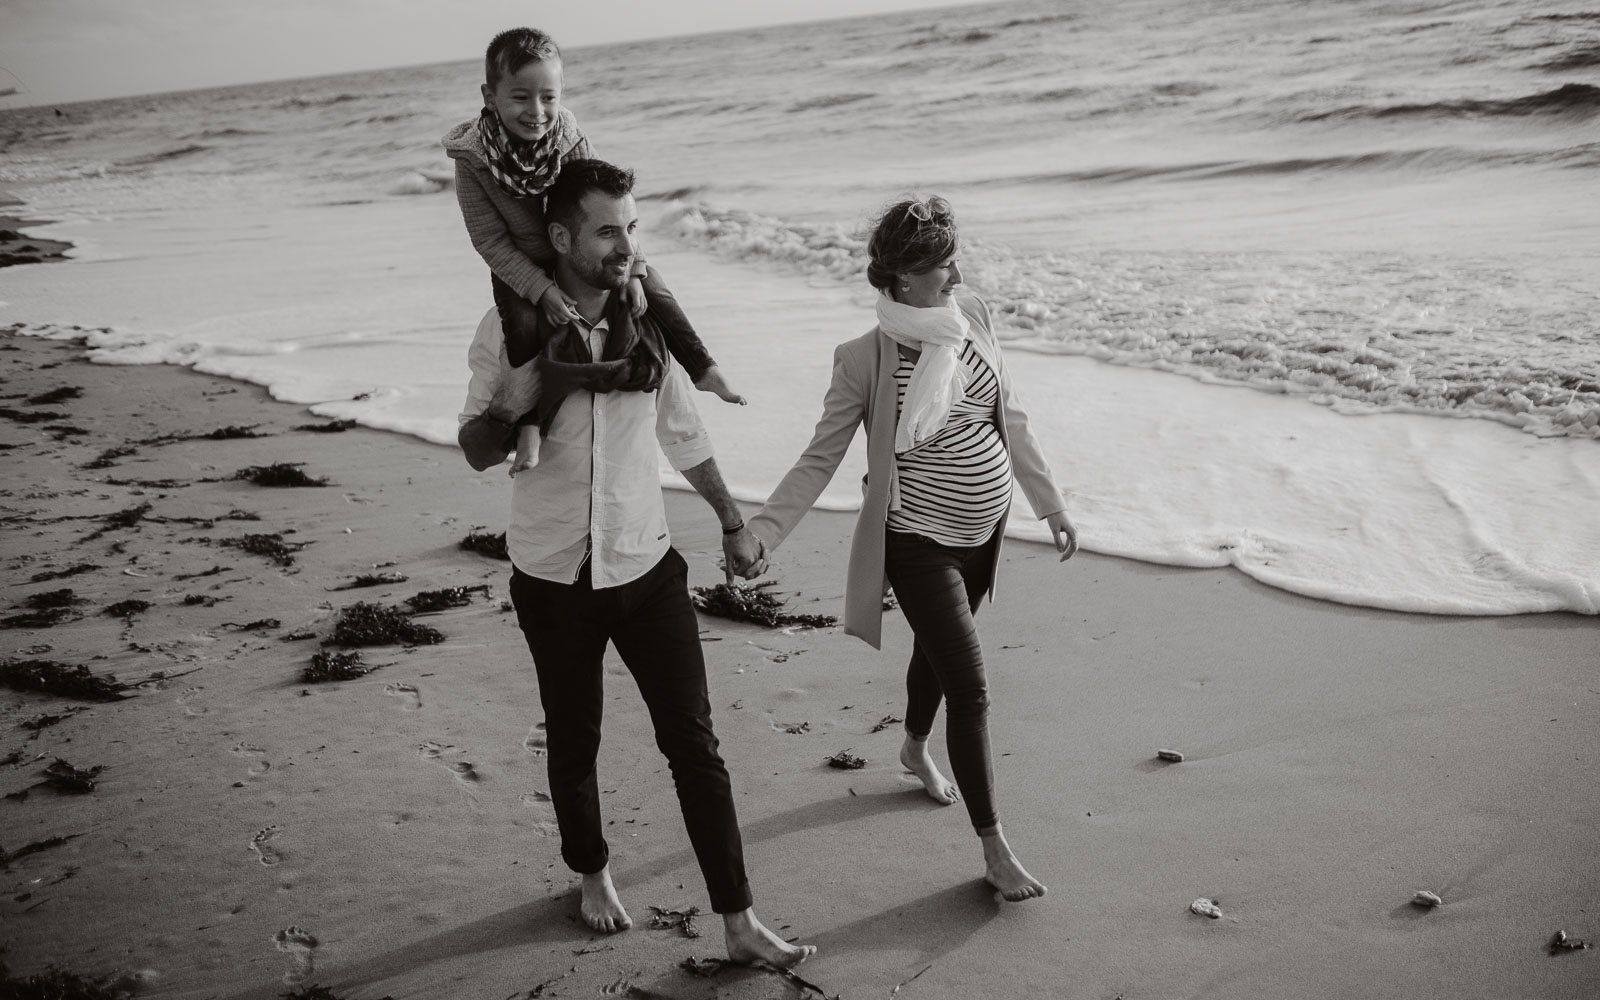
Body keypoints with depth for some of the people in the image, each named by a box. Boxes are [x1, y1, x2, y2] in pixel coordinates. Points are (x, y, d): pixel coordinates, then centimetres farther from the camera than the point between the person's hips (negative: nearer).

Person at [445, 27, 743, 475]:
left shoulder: (571, 138, -18)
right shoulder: (472, 158, -24)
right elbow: (491, 241, -20)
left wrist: (632, 268, -21)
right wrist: (542, 290, -29)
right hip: (521, 266, -2)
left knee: (649, 286, -10)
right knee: (525, 322, -25)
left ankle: (701, 367, 4)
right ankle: (527, 422, -13)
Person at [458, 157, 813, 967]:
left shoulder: (647, 322, -4)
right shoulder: (513, 330, -11)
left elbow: (683, 433, 10)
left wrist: (732, 521, 18)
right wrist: (528, 403, -25)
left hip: (646, 567, 1)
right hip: (554, 578, -1)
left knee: (693, 742, 0)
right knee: (573, 741, 16)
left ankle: (740, 924, 9)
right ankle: (593, 875, 42)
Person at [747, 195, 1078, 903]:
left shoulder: (970, 319, -4)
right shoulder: (864, 360, -19)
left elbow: (1010, 420, 7)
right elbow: (820, 458, -12)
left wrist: (1050, 505, 11)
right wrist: (761, 532, -21)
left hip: (986, 526, 6)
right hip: (920, 541, -6)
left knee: (938, 649, 26)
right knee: (970, 688, -7)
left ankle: (915, 750, 56)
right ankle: (995, 850, 6)